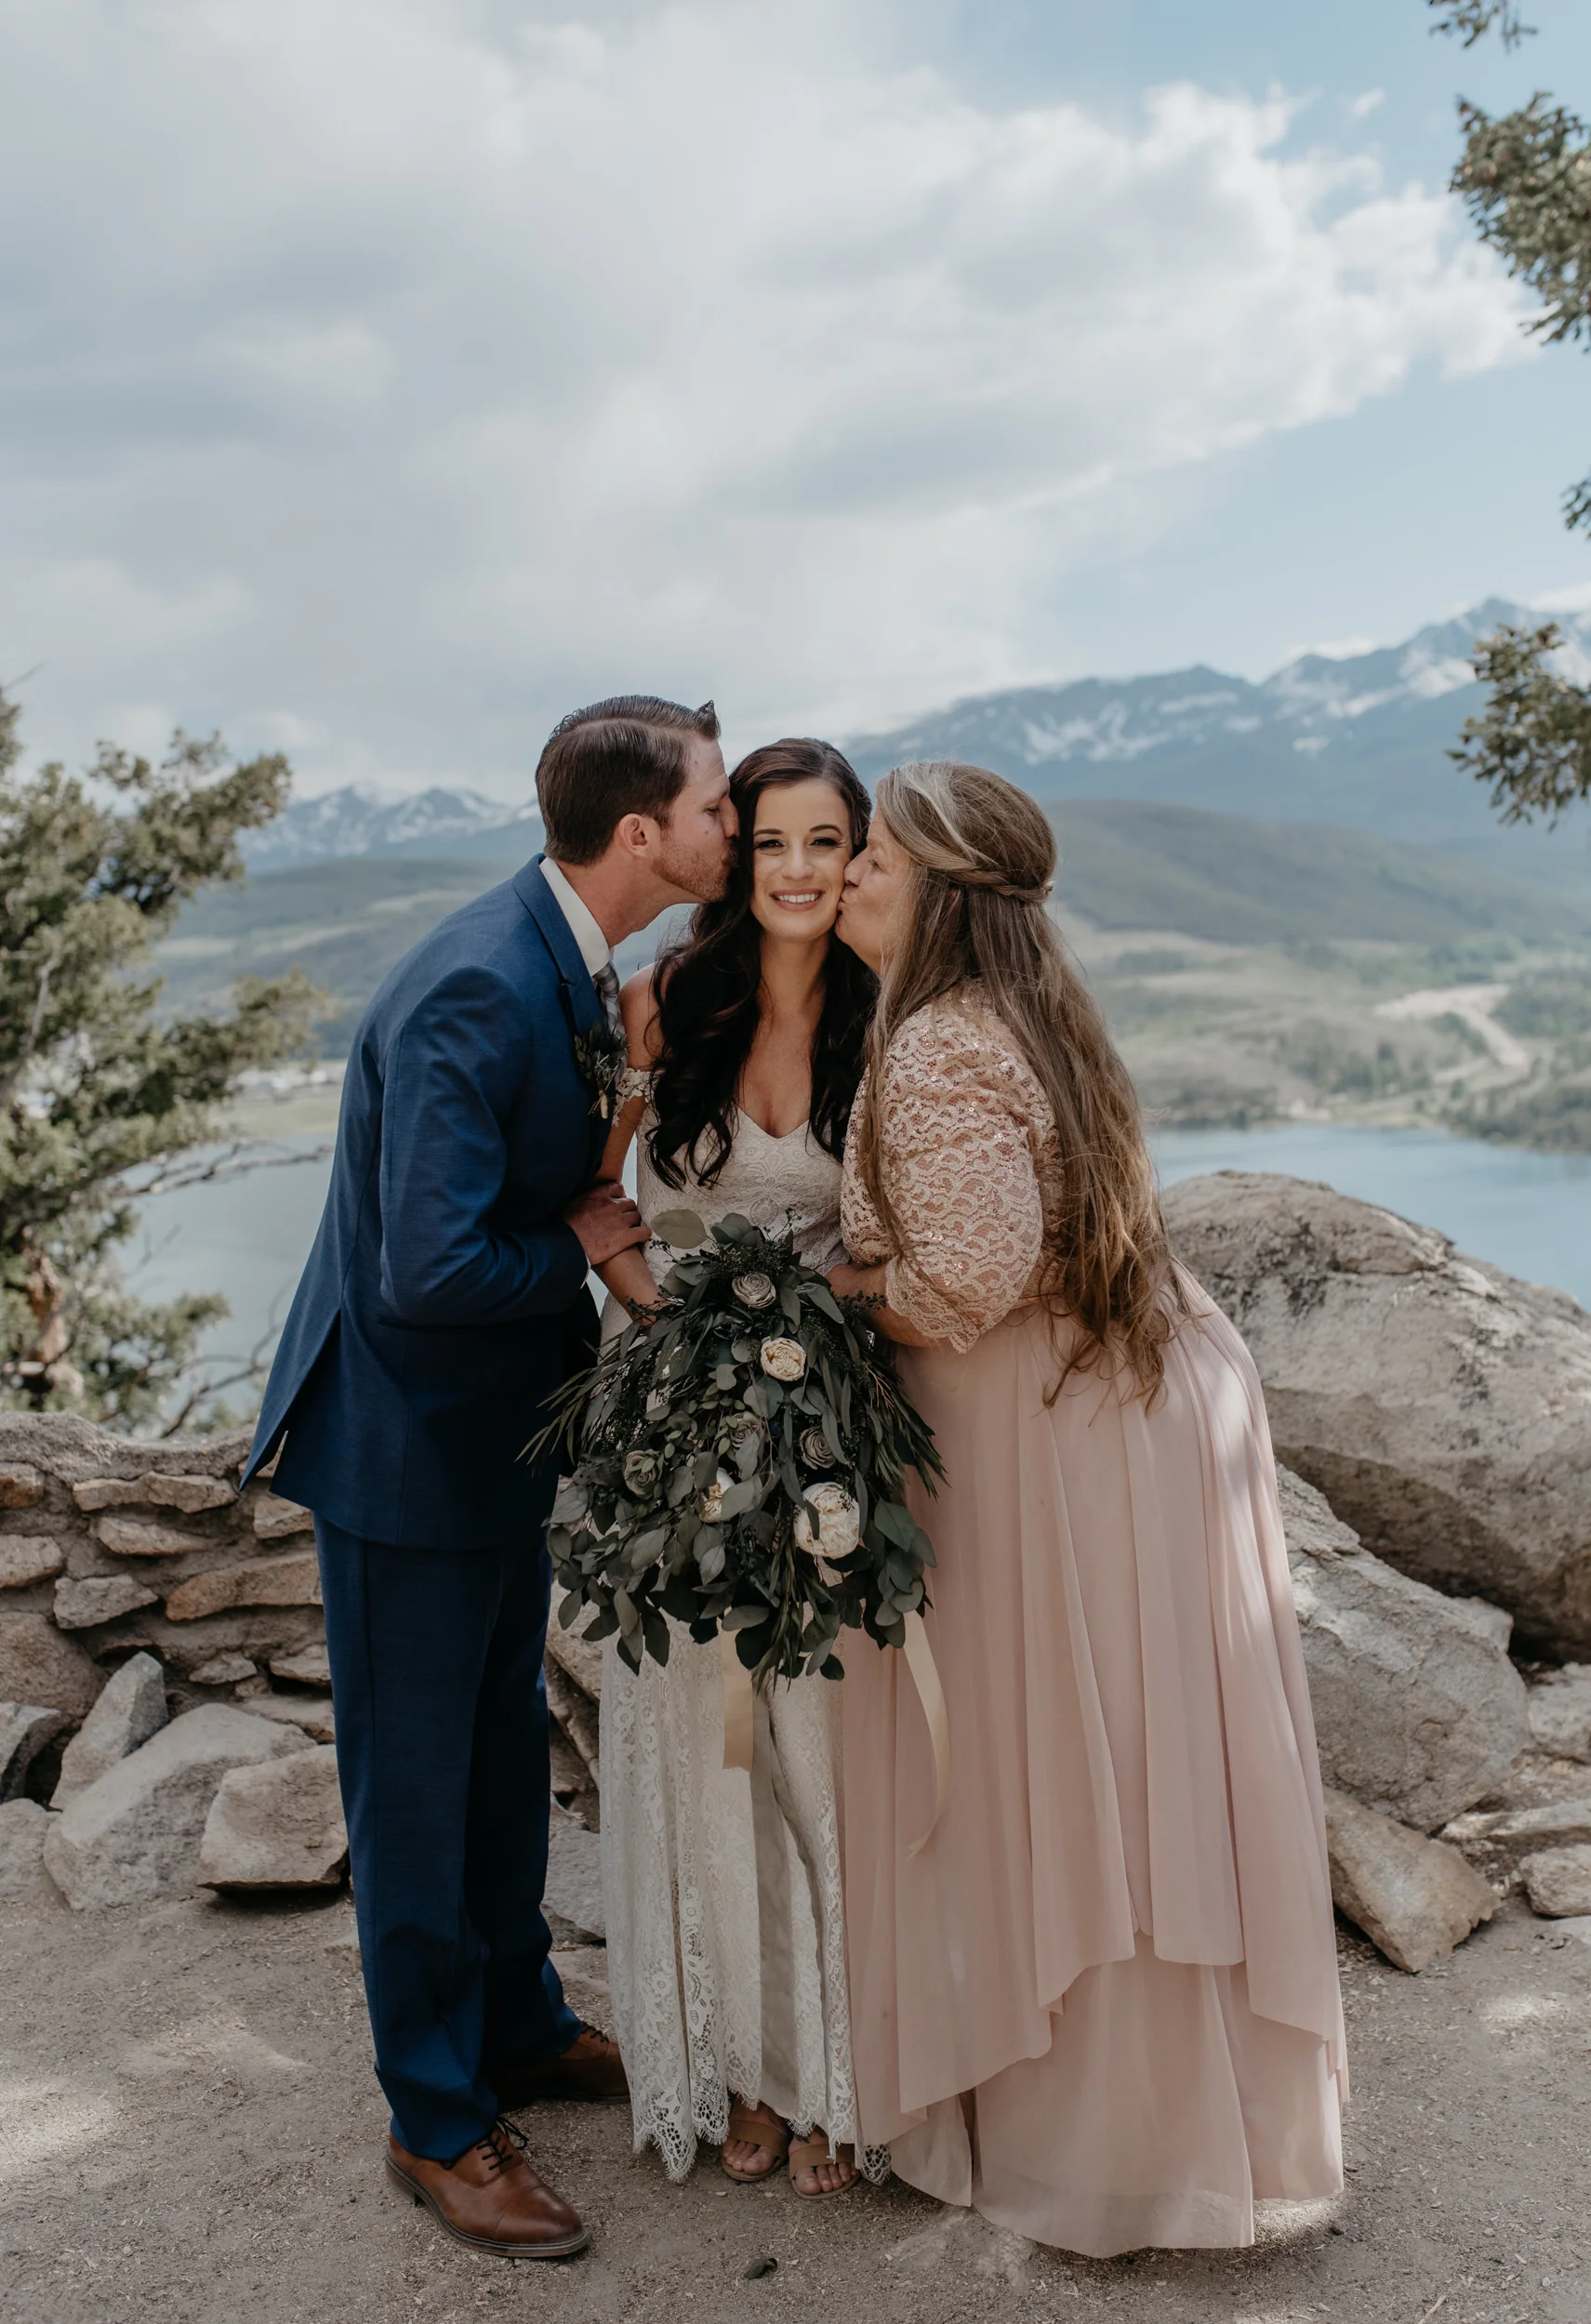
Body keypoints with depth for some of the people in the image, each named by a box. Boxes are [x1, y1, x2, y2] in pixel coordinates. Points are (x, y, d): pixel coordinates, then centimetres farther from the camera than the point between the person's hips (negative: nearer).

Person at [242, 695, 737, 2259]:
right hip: (408, 1438, -9)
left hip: (499, 1423, 9)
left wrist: (631, 1064, -4)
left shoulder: (567, 961, 2)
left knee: (506, 1746, 23)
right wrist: (580, 1247, -16)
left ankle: (520, 2026, 44)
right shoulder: (476, 992, -29)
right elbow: (432, 1268, -33)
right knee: (417, 1780, 9)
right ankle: (436, 2121, 29)